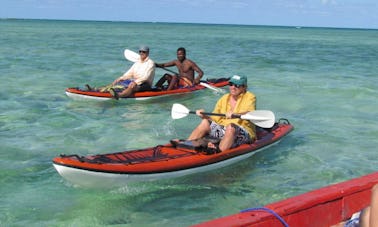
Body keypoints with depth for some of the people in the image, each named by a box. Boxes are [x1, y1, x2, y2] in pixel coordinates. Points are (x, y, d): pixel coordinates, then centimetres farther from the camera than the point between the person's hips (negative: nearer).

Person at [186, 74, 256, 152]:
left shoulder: (250, 97, 0)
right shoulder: (224, 99, 15)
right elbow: (215, 119, 11)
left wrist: (235, 114, -40)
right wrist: (204, 116, -9)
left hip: (243, 133, -5)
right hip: (223, 130, 5)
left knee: (231, 126, -35)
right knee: (205, 122, -14)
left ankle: (219, 152, -49)